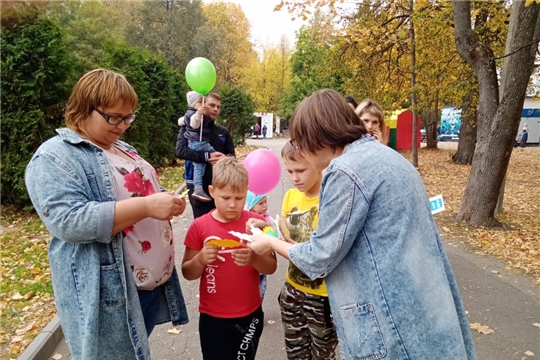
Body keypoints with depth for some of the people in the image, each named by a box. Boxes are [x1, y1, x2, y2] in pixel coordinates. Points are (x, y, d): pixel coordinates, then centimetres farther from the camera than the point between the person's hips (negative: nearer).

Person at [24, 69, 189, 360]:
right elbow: (68, 221, -25)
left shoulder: (123, 149, 13)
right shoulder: (54, 158, -13)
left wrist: (166, 202, 0)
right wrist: (145, 207, -29)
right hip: (108, 293, -8)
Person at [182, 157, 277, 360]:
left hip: (250, 315, 1)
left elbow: (271, 267, -6)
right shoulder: (199, 227, -9)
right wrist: (200, 260, -23)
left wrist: (254, 259, -26)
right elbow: (187, 273, -2)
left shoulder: (256, 222, -8)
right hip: (212, 319, 0)